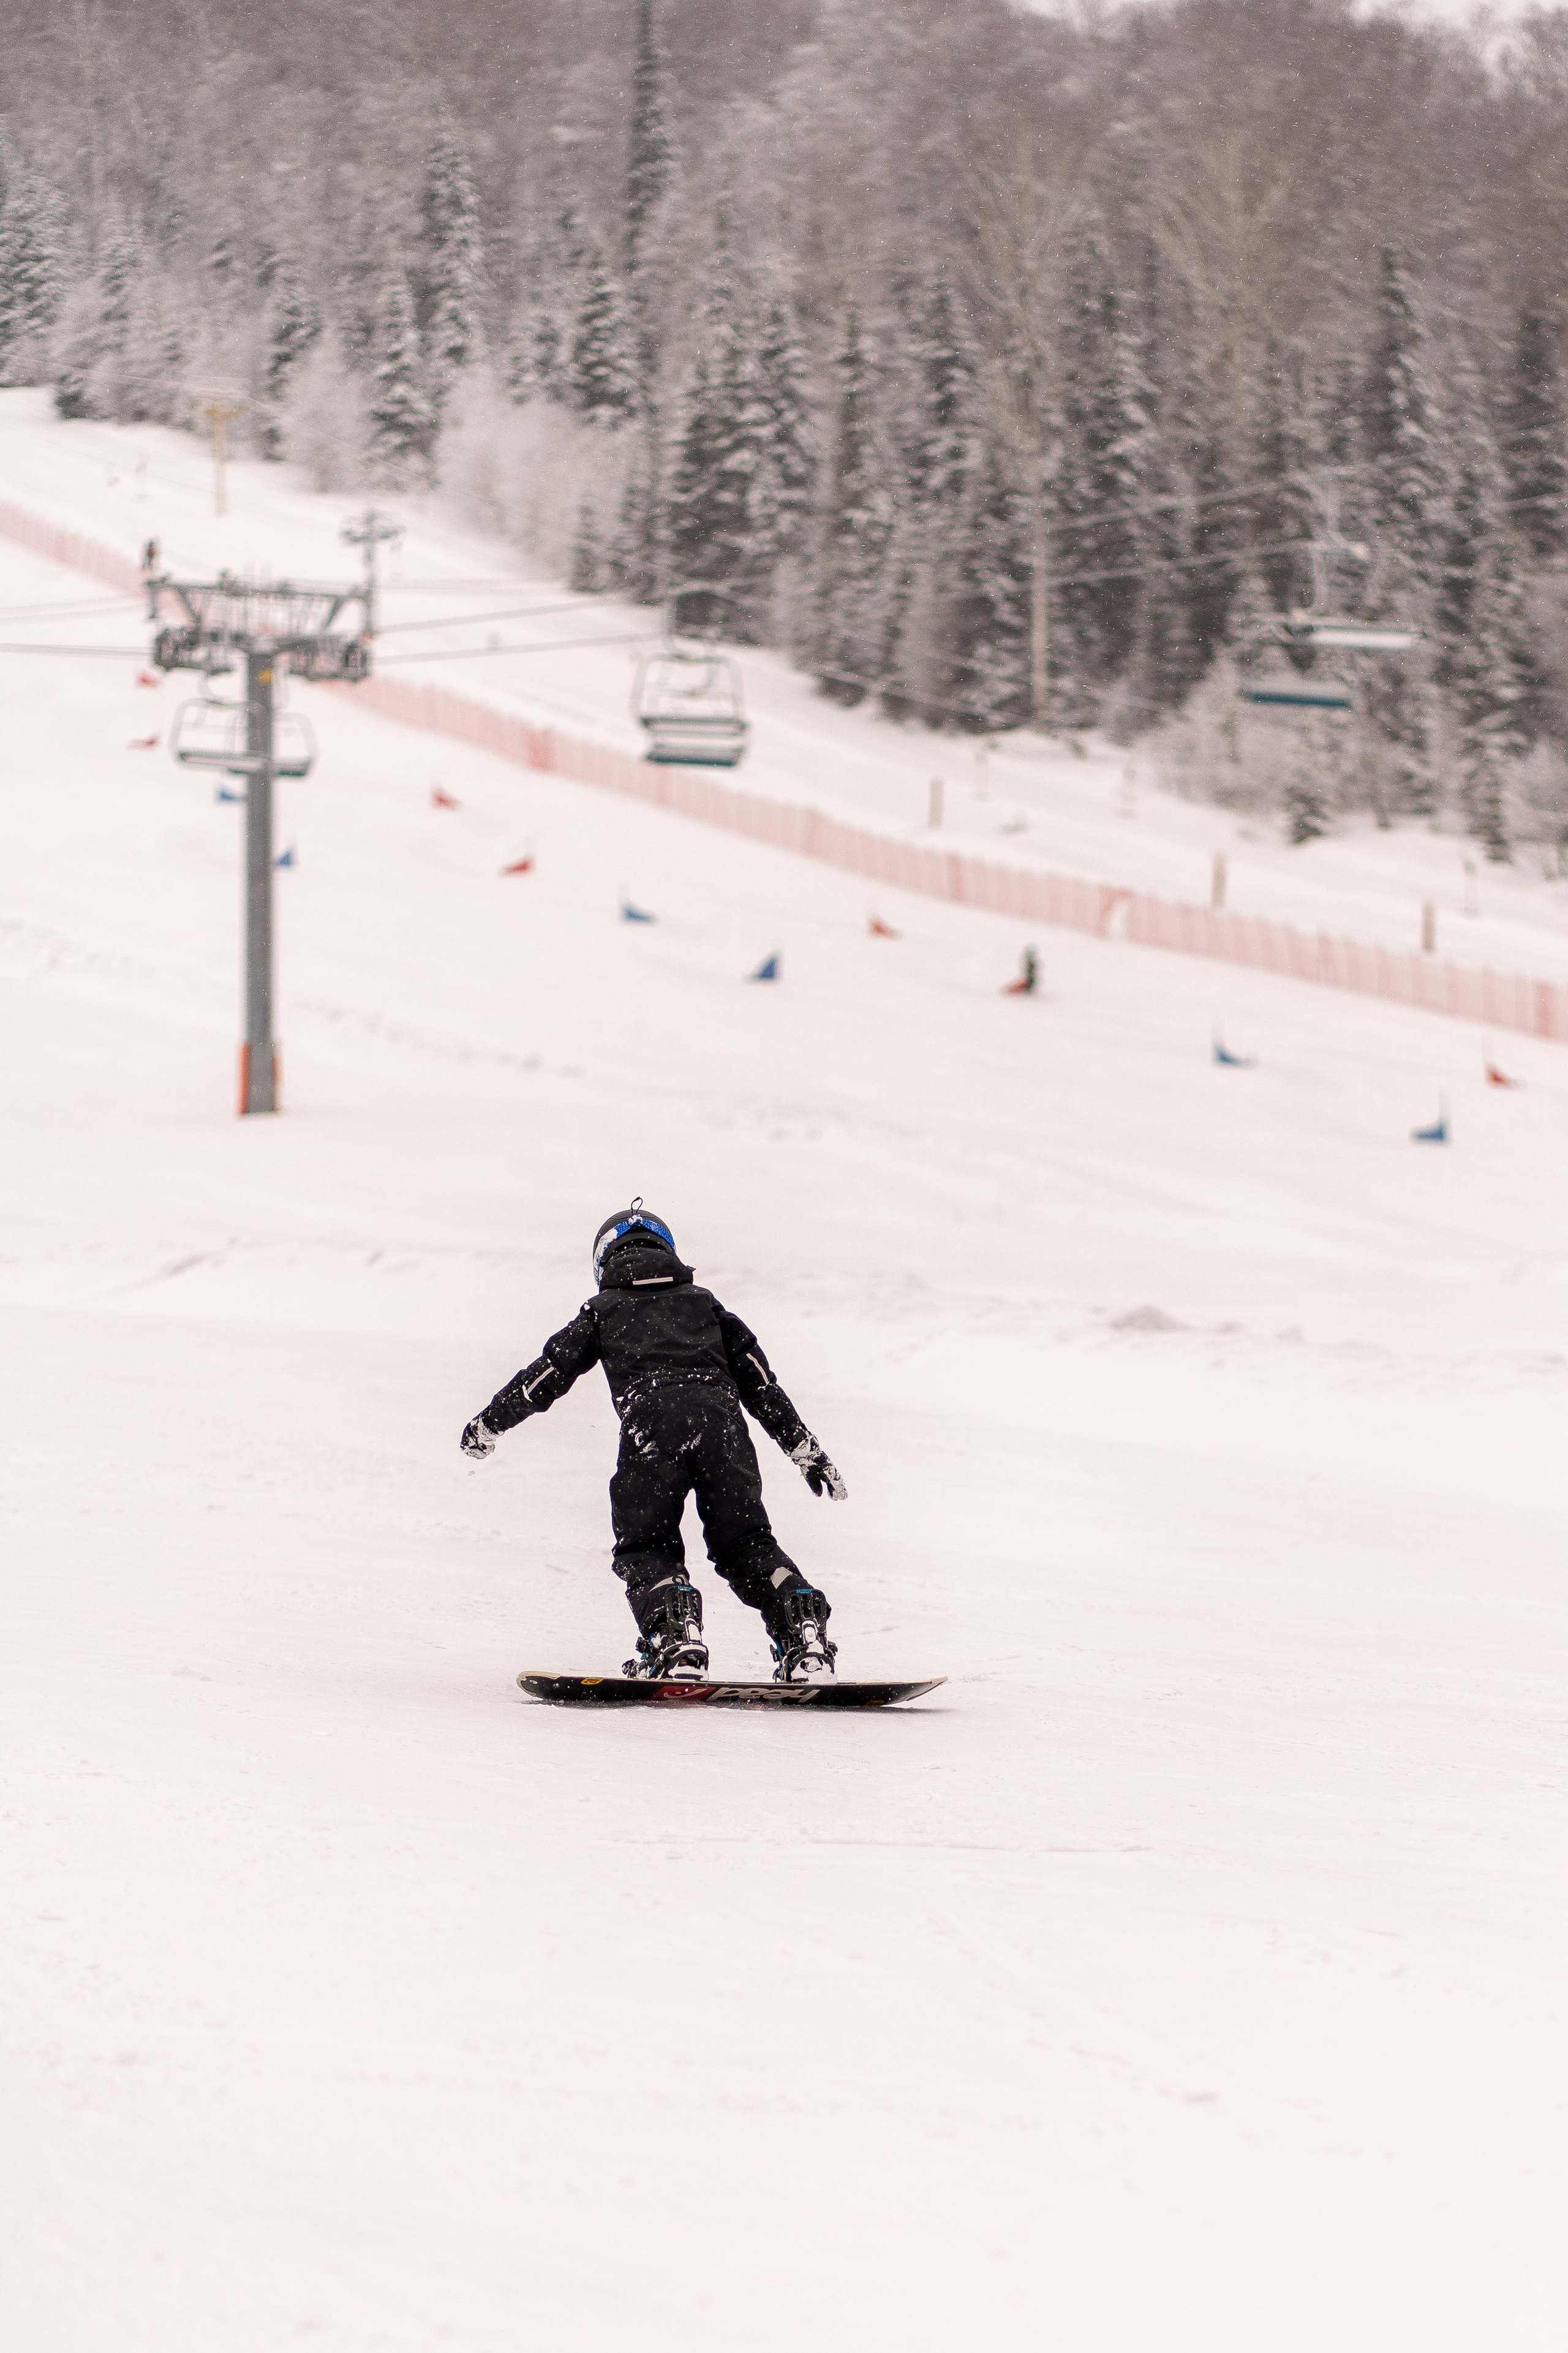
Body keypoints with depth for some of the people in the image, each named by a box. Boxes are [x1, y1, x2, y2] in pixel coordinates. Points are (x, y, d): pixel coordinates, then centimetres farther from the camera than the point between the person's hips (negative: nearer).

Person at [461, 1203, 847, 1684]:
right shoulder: (705, 1302, 32)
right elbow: (761, 1383, 28)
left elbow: (549, 1373, 25)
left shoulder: (604, 1310, 25)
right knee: (745, 1541, 14)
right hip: (721, 1417, 3)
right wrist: (806, 1450, 29)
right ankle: (803, 1630, -7)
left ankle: (676, 1640, -18)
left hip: (651, 1424, -3)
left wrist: (488, 1424, 38)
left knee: (646, 1547, 8)